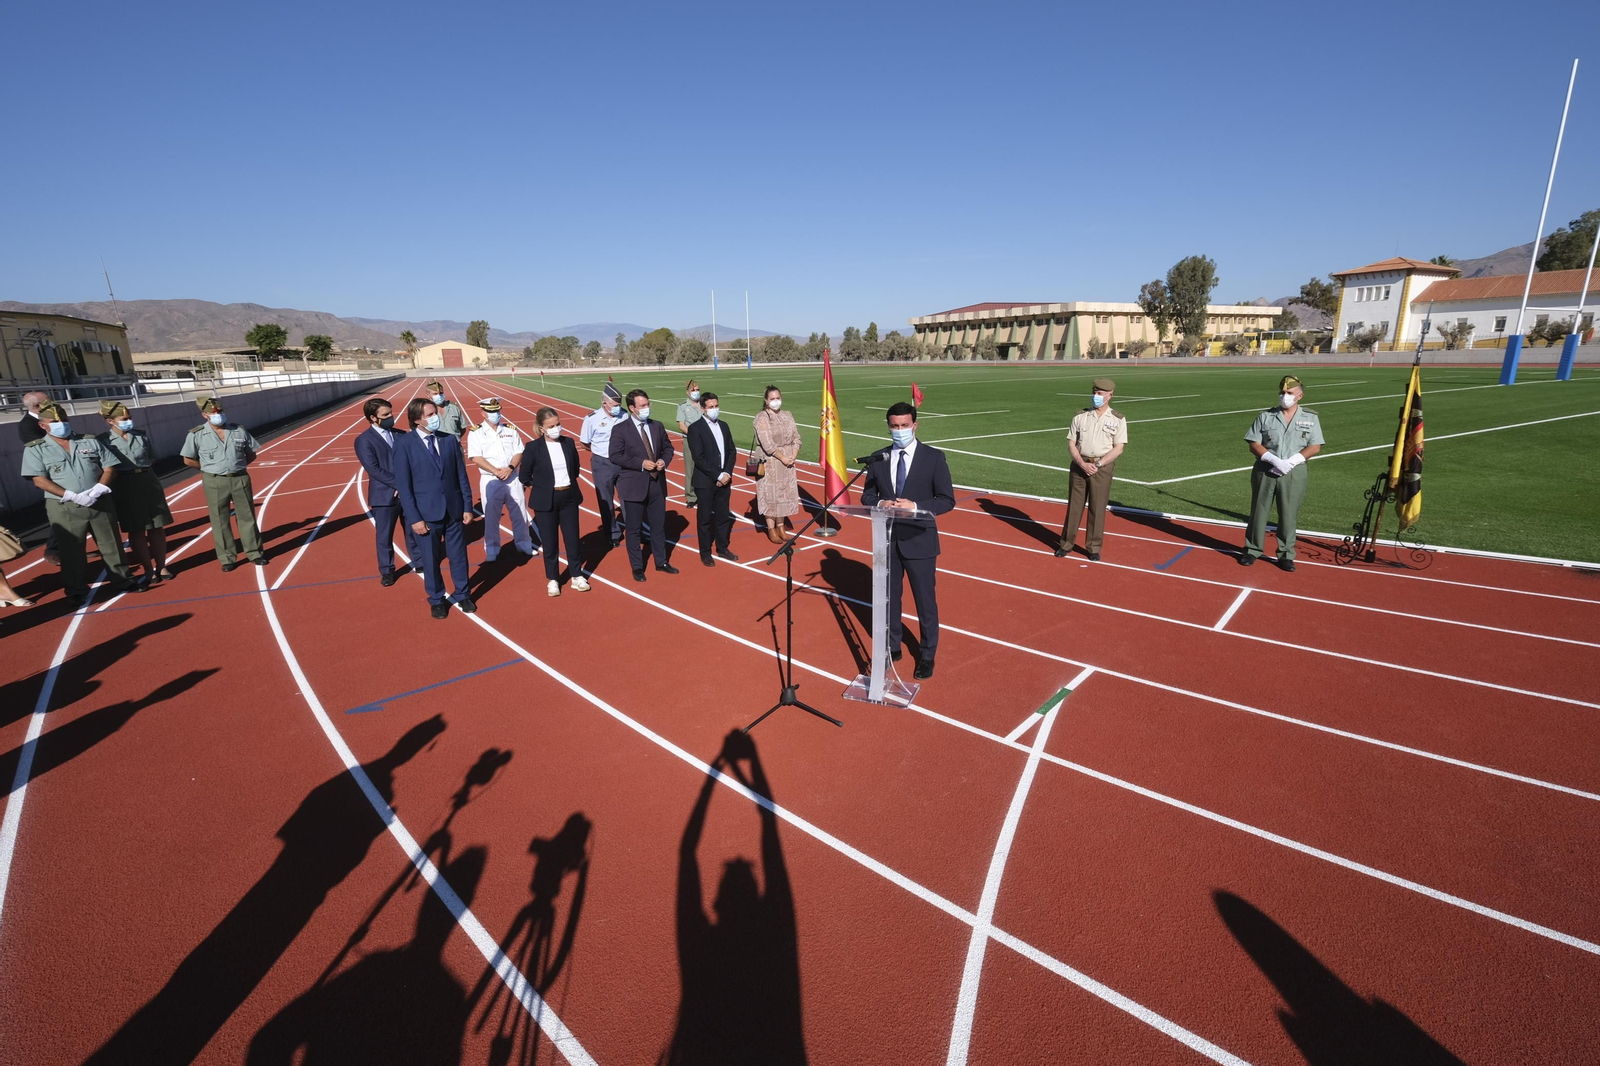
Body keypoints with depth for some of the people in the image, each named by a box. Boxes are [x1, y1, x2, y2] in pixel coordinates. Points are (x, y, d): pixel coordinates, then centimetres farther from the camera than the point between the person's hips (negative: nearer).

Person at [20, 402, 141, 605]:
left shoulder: (91, 441, 7)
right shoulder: (35, 449, 0)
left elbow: (110, 467, 4)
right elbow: (40, 480, -9)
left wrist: (97, 490, -11)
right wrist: (72, 496, -19)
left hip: (100, 503, 2)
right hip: (64, 508, -2)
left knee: (112, 544, 9)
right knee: (71, 552, 4)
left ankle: (122, 580, 21)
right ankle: (76, 591, 14)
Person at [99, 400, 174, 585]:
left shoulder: (142, 435, 6)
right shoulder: (104, 440, -5)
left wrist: (142, 467, 3)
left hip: (149, 482, 3)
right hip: (125, 487, -3)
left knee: (157, 527, 7)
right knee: (136, 531, 4)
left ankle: (161, 567, 17)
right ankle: (148, 570, 12)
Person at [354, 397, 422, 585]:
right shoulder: (363, 440, -8)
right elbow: (374, 469, -15)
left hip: (408, 492, 4)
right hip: (384, 496, -4)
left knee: (413, 530, 14)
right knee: (385, 536, 7)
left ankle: (419, 561, 30)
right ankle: (387, 571, 21)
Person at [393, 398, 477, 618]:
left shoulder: (450, 440, 2)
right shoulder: (404, 445, -7)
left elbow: (462, 476, 4)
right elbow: (403, 485, -8)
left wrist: (468, 506, 1)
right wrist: (414, 517, -11)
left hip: (454, 510, 3)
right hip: (426, 513, -2)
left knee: (459, 556, 13)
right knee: (431, 560, 11)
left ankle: (462, 595, 31)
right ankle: (436, 600, 29)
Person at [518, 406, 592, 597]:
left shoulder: (568, 443, 0)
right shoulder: (533, 448, -11)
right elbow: (524, 476, -3)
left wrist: (568, 483, 6)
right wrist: (543, 486, 4)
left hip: (569, 497, 3)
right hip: (546, 501, -3)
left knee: (572, 538, 9)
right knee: (549, 542, 7)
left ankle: (576, 576, 23)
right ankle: (552, 579, 21)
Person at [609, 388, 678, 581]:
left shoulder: (657, 426, 7)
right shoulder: (620, 430, -8)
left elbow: (668, 447, 15)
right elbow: (615, 456, -14)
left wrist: (664, 460, -7)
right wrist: (641, 463, -20)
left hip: (657, 484, 5)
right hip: (634, 486, -4)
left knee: (659, 526, 14)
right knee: (633, 529, 5)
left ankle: (661, 562, 29)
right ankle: (637, 567, 18)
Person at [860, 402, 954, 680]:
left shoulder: (934, 457, -7)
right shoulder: (878, 459, 2)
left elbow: (947, 500, -8)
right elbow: (867, 495, 7)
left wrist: (914, 507, -23)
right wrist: (880, 504, -16)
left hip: (919, 541, -3)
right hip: (887, 539, 3)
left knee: (925, 600, 8)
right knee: (888, 597, 15)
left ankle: (927, 655, 25)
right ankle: (892, 647, 34)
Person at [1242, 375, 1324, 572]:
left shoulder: (1310, 418, 6)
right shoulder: (1265, 416, 4)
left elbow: (1315, 447, 1)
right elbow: (1254, 444, -1)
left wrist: (1291, 461, -14)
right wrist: (1274, 460, -16)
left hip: (1294, 473, 0)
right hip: (1265, 470, 0)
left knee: (1288, 515, 3)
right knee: (1258, 512, 5)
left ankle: (1286, 555, 12)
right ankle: (1252, 550, 15)